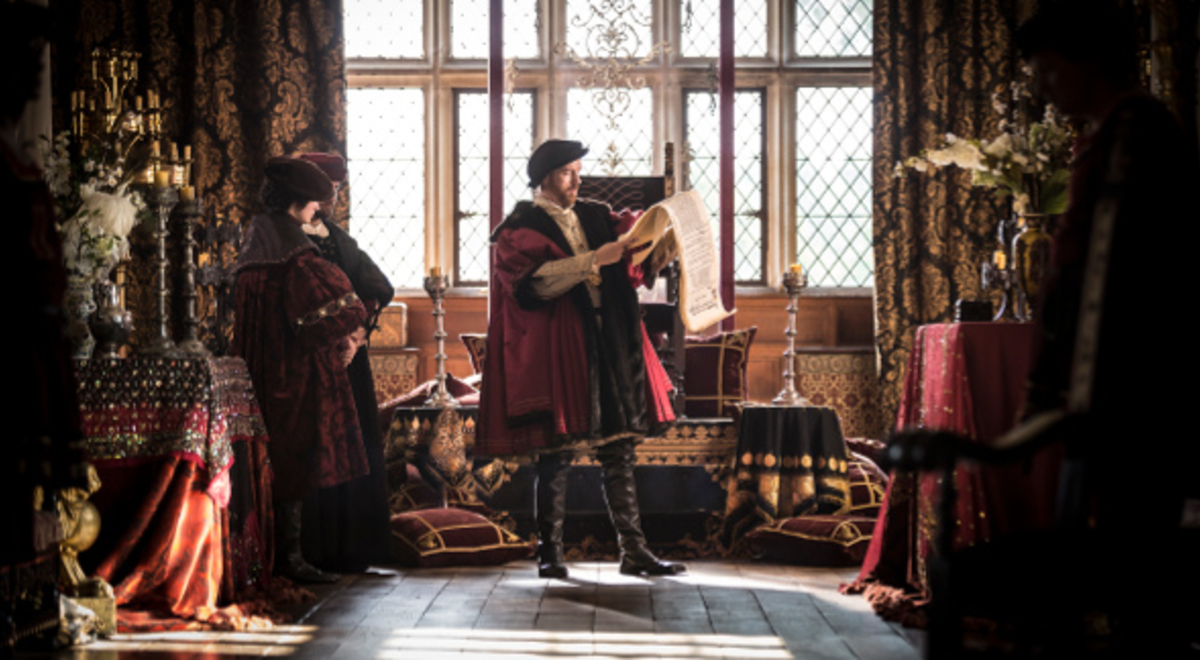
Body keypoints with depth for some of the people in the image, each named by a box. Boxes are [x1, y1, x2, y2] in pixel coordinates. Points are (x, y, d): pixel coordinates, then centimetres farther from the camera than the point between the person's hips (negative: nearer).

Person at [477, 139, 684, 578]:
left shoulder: (594, 217, 17)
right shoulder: (521, 226, 0)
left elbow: (629, 264, 13)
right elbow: (536, 277, -16)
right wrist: (593, 260, -22)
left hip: (608, 347, 6)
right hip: (555, 351, -5)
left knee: (619, 452, 3)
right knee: (556, 455, -3)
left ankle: (633, 550, 5)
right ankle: (549, 552, 5)